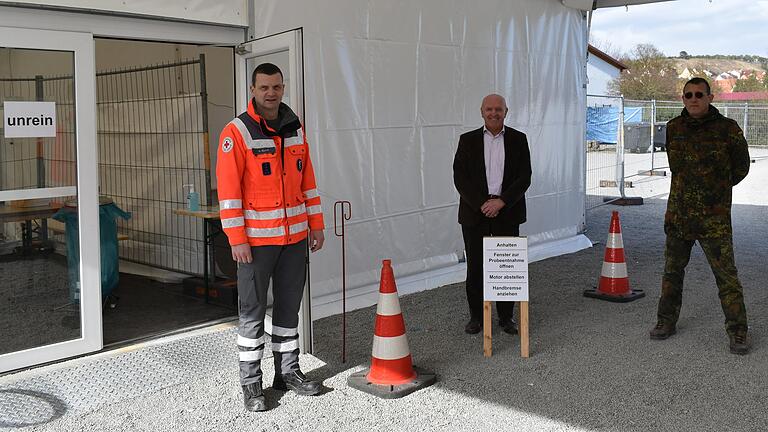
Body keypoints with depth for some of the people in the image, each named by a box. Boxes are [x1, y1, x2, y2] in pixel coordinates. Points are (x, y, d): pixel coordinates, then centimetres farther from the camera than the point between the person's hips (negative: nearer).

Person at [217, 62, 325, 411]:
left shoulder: (295, 129, 9)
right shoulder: (237, 132, -8)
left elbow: (307, 181, 14)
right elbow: (228, 190, -11)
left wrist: (316, 225, 11)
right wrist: (236, 239, -15)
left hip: (295, 235, 6)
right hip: (256, 238, -5)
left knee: (289, 305, 14)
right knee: (253, 311, 3)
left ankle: (287, 372, 28)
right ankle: (251, 382, 15)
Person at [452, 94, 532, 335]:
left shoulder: (518, 140, 5)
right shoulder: (468, 140, 5)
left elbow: (524, 177, -2)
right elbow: (460, 178, -2)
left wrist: (501, 202, -14)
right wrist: (481, 204, -12)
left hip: (507, 213, 0)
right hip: (475, 213, 0)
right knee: (475, 267, 4)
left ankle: (506, 317, 17)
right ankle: (476, 317, 16)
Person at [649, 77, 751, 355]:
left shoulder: (727, 129, -6)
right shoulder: (673, 128, 6)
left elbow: (741, 167, 8)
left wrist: (717, 190, 13)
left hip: (714, 218, -4)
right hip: (678, 214, 4)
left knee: (726, 275, -3)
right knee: (672, 270, 14)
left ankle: (737, 332, 8)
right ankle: (666, 321, 28)